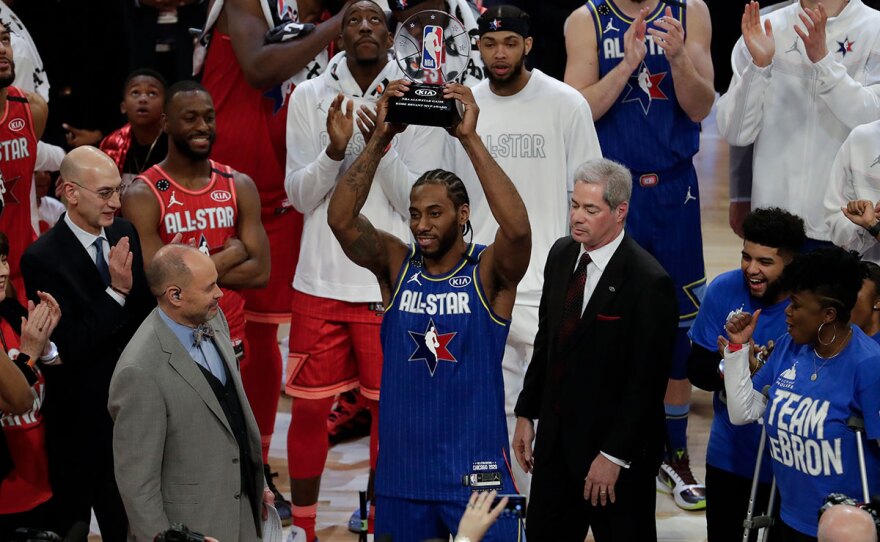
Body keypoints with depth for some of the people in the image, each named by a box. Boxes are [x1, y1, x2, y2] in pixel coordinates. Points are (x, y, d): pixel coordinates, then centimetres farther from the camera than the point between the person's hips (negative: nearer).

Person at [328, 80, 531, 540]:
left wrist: (470, 139, -28)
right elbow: (340, 220, -13)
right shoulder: (395, 265, 1)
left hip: (477, 470, -2)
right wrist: (379, 139, -21)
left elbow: (518, 228, -26)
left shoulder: (489, 272, -6)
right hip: (401, 471, 3)